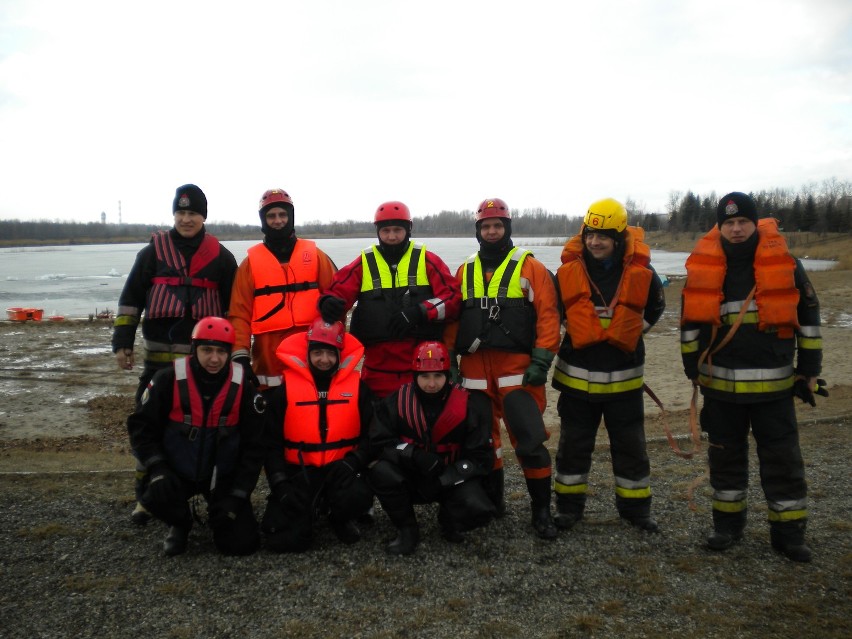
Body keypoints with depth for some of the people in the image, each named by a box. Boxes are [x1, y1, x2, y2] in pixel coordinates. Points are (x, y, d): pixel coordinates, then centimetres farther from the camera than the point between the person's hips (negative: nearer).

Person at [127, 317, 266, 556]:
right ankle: (181, 523, 6)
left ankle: (217, 513, 26)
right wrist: (157, 468, -19)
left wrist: (237, 496, -9)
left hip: (223, 477, 0)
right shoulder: (169, 380, -14)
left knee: (242, 543, -10)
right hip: (178, 472, 0)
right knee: (156, 495, -32)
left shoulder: (243, 386, -11)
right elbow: (141, 426, -4)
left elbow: (254, 445, -4)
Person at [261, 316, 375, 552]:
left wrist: (353, 462, -15)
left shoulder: (357, 387, 2)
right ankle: (308, 512, 20)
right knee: (284, 540, -18)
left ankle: (340, 518, 6)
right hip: (298, 471, 0)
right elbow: (272, 441, 2)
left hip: (340, 470, 0)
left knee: (358, 497, -34)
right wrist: (280, 484, -9)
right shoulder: (285, 387, -1)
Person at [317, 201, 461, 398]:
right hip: (378, 366, 1)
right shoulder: (364, 263, 9)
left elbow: (453, 296, -1)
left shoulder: (426, 260, 6)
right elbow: (338, 291, 0)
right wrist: (329, 302, -24)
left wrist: (419, 312, -16)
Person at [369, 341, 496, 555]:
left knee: (479, 511, -28)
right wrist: (414, 454, -27)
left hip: (452, 478, -1)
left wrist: (445, 480, -21)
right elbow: (380, 443, -9)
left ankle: (448, 521, 10)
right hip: (411, 476, 1)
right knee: (381, 472, -30)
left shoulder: (469, 405, -13)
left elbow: (480, 458, -10)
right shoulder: (397, 401, -11)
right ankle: (407, 529, -5)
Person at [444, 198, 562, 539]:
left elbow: (548, 315, -6)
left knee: (530, 439, -7)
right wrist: (449, 360, 8)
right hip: (475, 368, 4)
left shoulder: (530, 267, 0)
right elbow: (452, 318, 14)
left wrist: (541, 361, -12)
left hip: (517, 368, -4)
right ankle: (492, 499, 30)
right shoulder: (465, 271, 13)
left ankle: (542, 509, 7)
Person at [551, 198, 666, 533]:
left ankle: (635, 507, 26)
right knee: (573, 444, 10)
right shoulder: (569, 270, -7)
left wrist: (635, 331, 8)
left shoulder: (640, 272, -6)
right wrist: (571, 335, 6)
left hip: (623, 377, 0)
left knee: (630, 446, 11)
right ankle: (569, 505, 23)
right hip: (576, 375, 0)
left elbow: (656, 305, 15)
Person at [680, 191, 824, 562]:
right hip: (720, 384, 1)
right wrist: (693, 368, 8)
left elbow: (808, 315, 5)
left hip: (774, 384, -1)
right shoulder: (703, 267, 1)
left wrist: (808, 370, 3)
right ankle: (727, 524, 28)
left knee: (783, 460, 5)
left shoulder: (785, 264, -2)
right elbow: (690, 321, 9)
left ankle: (788, 532, 19)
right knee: (725, 456, 13)